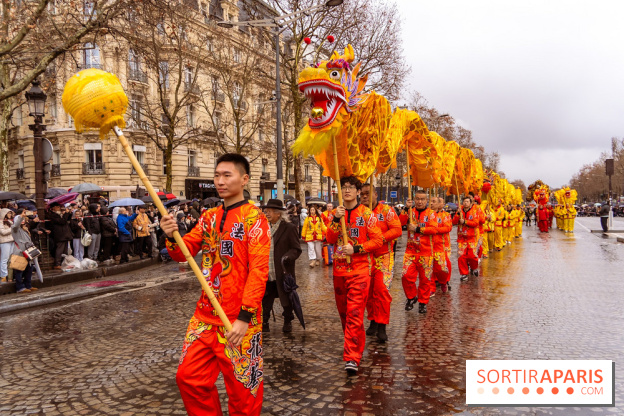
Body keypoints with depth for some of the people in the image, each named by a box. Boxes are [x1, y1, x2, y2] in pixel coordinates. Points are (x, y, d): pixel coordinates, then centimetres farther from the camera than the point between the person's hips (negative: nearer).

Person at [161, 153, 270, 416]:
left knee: (242, 388, 6)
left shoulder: (254, 218, -11)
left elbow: (259, 271, -17)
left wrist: (244, 316, -23)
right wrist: (172, 238, -13)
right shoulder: (209, 217, 10)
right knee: (188, 376, 13)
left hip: (239, 319, -6)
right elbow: (184, 253, 8)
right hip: (205, 315, 6)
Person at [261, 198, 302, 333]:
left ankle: (287, 322, 27)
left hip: (283, 274, -4)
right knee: (266, 301, 8)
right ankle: (265, 322, 21)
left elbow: (296, 249, -7)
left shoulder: (289, 228, -6)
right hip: (267, 274, 4)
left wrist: (287, 257, -25)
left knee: (286, 299, 9)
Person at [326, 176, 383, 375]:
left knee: (355, 313, -10)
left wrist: (356, 249, -16)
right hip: (339, 269, 5)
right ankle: (354, 342, 36)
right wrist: (336, 220, -14)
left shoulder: (367, 214, -3)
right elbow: (330, 239, -1)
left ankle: (352, 358, -8)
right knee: (343, 311, 14)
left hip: (360, 269, -5)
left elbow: (378, 240, -7)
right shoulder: (336, 213, 9)